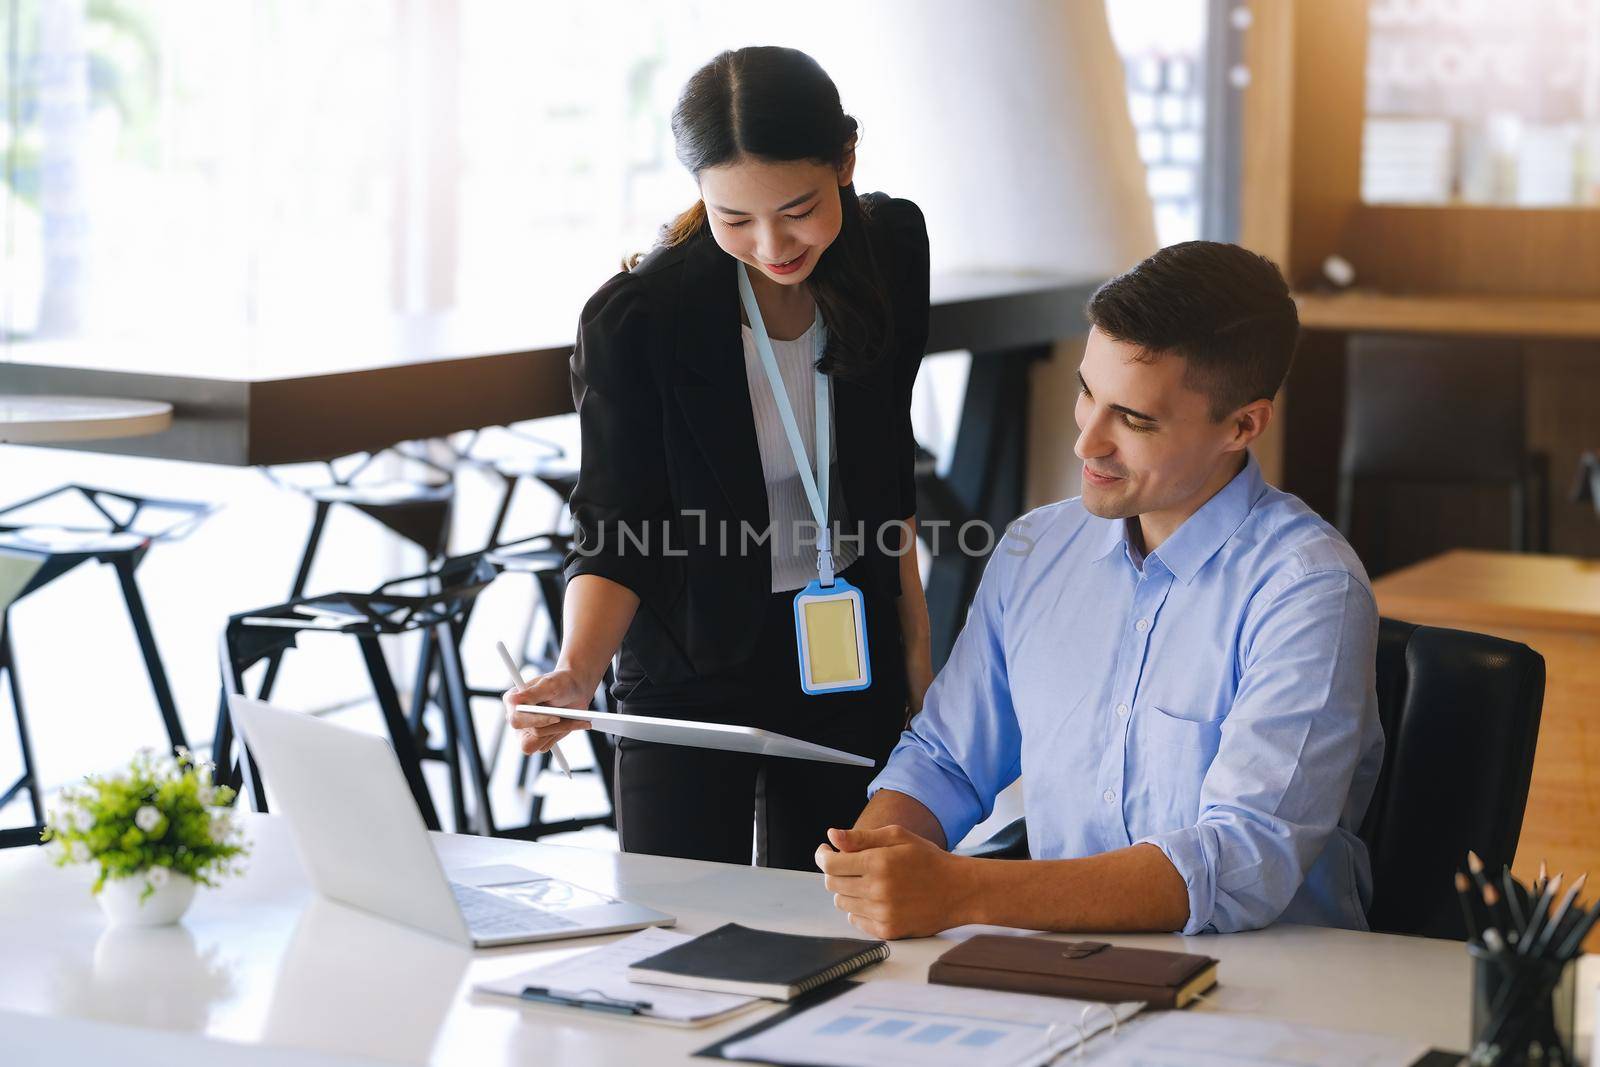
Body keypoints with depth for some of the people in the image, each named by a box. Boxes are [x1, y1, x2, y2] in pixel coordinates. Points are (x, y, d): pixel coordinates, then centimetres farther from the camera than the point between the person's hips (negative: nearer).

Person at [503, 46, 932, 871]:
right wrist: (577, 672, -35)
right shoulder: (634, 320, -22)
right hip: (691, 669, -3)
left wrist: (915, 641, 13)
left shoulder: (891, 246, -8)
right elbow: (614, 535, -16)